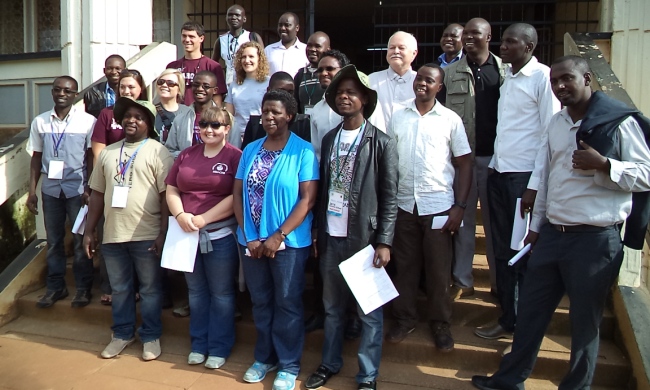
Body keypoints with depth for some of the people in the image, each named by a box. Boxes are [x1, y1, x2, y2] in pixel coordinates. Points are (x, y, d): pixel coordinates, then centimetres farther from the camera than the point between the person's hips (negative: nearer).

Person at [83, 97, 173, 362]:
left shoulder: (157, 152, -4)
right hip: (112, 235, 5)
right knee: (119, 288, 16)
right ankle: (122, 333, 32)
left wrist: (163, 234, -13)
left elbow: (166, 196, -9)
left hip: (146, 237, -5)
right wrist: (89, 231, 12)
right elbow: (97, 194, 14)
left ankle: (151, 336, 23)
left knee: (150, 289, 8)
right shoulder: (107, 153, 13)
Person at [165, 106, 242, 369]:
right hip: (187, 233, 5)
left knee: (221, 294, 7)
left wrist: (203, 219, -17)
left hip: (221, 234, -5)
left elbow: (237, 197, -15)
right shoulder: (186, 155, 11)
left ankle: (219, 348, 21)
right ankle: (199, 344, 30)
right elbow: (171, 189, 8)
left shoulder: (235, 156, -6)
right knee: (196, 291, 16)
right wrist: (180, 215, -10)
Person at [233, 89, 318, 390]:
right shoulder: (250, 150, 8)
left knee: (287, 304, 6)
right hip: (251, 241, 5)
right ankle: (264, 357, 32)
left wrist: (278, 236, -16)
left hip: (289, 241, -4)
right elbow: (237, 193, 5)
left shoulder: (303, 151, -7)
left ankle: (289, 365, 22)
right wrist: (249, 237, -6)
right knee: (260, 301, 15)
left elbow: (308, 199, -12)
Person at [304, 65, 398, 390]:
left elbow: (390, 198, -7)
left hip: (364, 238, -4)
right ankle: (330, 363, 33)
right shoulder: (329, 139, 9)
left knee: (369, 311, 6)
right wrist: (317, 232, 8)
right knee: (332, 306, 16)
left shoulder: (382, 143, -5)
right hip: (331, 238, 4)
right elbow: (322, 189, 10)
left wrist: (384, 242, -12)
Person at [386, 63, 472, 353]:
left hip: (438, 206, -2)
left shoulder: (450, 119, 1)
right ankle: (405, 318, 24)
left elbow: (465, 163, 2)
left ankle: (440, 323, 21)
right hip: (403, 204, 2)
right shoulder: (398, 116, 8)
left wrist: (460, 206, -6)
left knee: (438, 269, 6)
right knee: (405, 266, 10)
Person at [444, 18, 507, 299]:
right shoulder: (450, 73, 3)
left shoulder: (505, 71, 3)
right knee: (463, 218, 8)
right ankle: (462, 281, 19)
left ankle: (498, 281, 24)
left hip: (496, 156, 0)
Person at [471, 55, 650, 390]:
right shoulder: (556, 123, 11)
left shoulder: (620, 121, -9)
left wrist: (603, 165, -25)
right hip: (551, 233, 6)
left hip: (595, 237, -6)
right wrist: (536, 224, 19)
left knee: (584, 321, 9)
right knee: (530, 309, 13)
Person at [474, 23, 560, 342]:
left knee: (525, 255, 2)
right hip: (499, 173, 7)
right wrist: (493, 167, 8)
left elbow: (550, 134, -12)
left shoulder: (542, 77, -8)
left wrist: (534, 185, -15)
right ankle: (507, 319, 26)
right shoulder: (506, 77, 13)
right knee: (503, 251, 13)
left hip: (525, 177, -7)